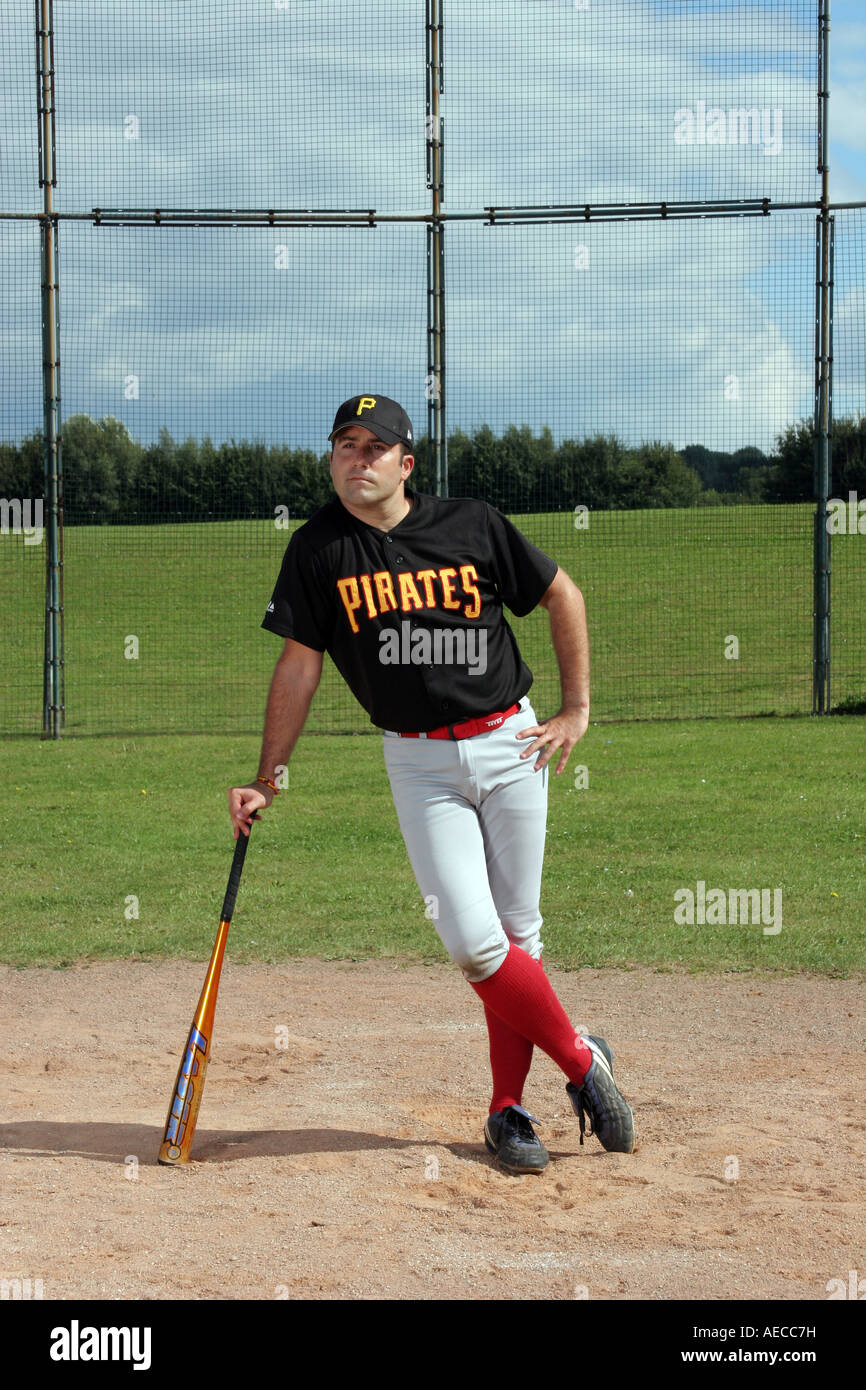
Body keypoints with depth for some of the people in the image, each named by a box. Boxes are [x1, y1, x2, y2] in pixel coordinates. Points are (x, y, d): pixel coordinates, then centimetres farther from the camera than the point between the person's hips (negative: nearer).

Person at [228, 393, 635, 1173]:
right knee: (474, 940, -12)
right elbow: (300, 666, 2)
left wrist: (577, 710, 4)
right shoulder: (319, 550, -2)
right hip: (419, 762, 0)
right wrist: (267, 780, -1)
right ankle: (581, 1062, 8)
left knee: (518, 933, 3)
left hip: (510, 744, 0)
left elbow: (563, 594, 9)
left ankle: (508, 1111, 16)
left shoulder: (473, 526, -3)